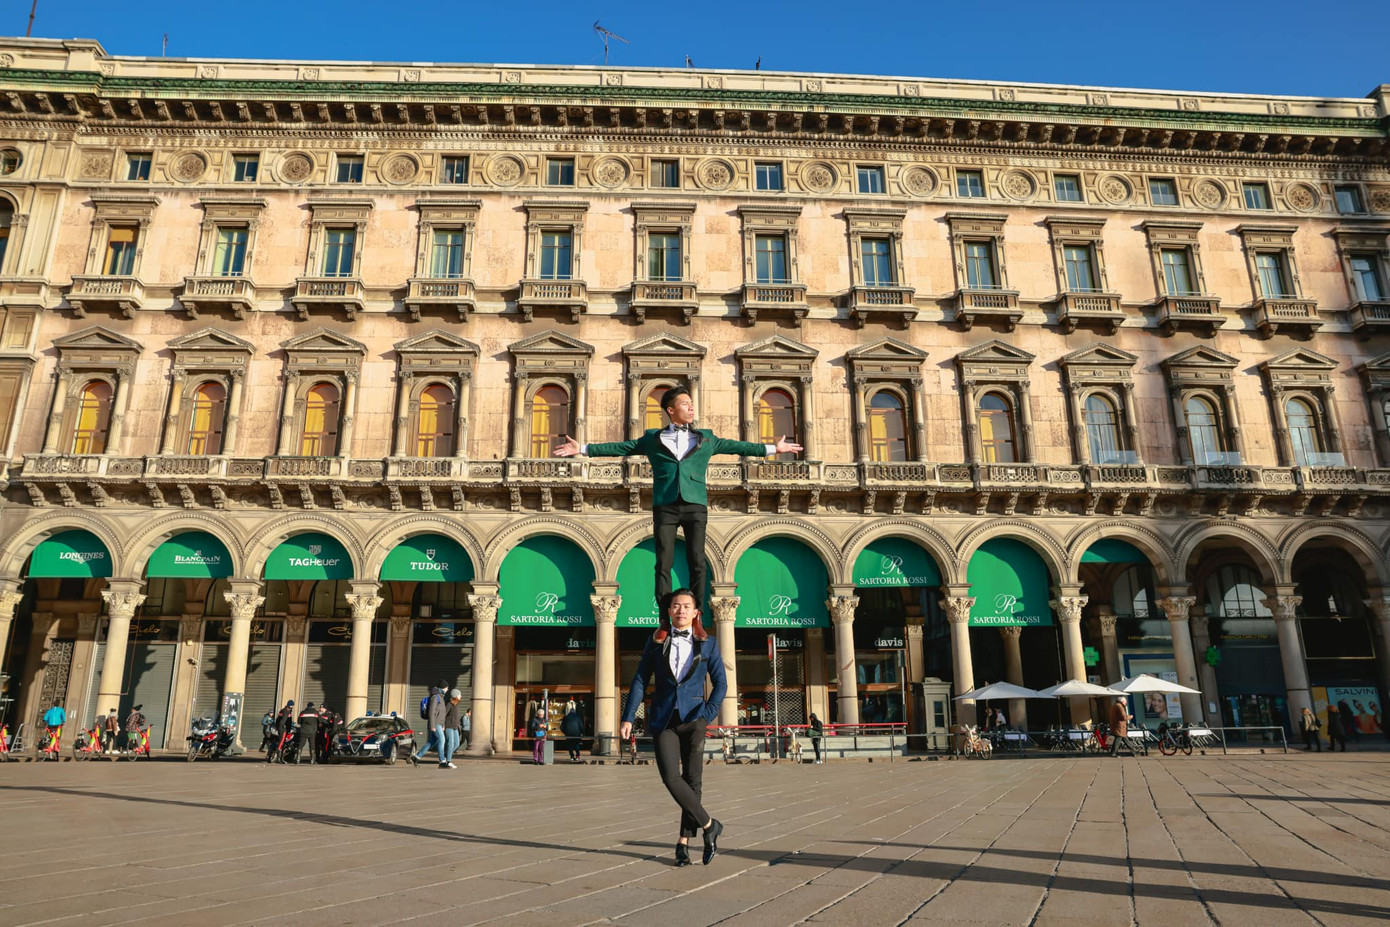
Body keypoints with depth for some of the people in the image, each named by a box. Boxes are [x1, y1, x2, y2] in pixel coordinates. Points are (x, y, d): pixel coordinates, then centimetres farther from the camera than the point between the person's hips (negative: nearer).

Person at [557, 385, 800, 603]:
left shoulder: (705, 438, 17)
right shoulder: (653, 438, 13)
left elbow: (735, 446, 18)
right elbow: (622, 447, 13)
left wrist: (773, 448, 15)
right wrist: (583, 449, 9)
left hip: (695, 505, 1)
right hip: (665, 505, -1)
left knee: (697, 562, -2)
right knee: (664, 562, -3)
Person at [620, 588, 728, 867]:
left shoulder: (707, 644, 5)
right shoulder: (656, 641, 7)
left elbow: (720, 683, 4)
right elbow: (640, 680, 5)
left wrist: (707, 716, -8)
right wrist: (628, 717, -2)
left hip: (692, 718, 0)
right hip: (663, 719, 0)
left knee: (692, 780, 0)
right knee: (671, 777, -14)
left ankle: (684, 842, 15)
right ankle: (709, 825, 4)